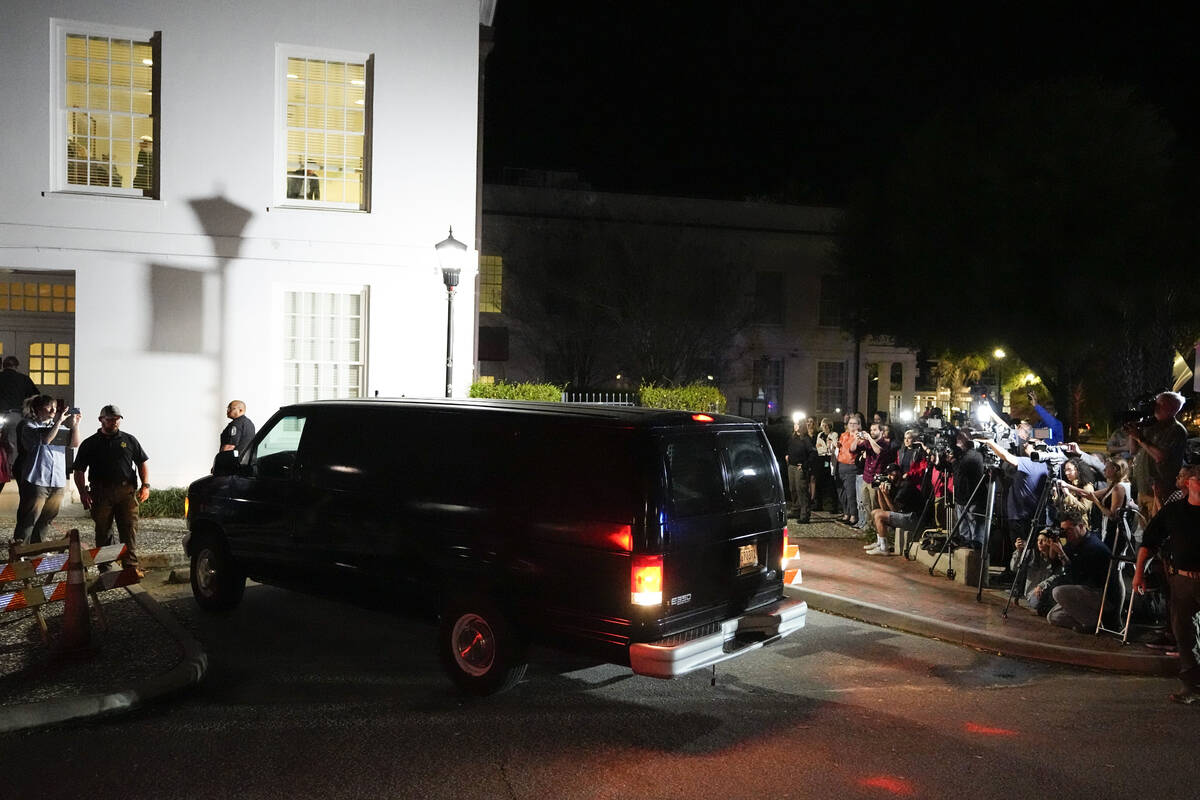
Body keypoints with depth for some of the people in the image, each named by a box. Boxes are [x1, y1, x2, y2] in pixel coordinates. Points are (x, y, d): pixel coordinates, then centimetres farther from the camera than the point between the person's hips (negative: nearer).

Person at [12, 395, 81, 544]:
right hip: (37, 481, -5)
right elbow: (45, 439, -18)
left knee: (47, 518, 13)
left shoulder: (59, 427, 15)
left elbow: (75, 443, 4)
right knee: (28, 520, -7)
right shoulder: (29, 425, 0)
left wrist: (75, 424, -7)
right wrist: (58, 421, -21)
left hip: (57, 481, 5)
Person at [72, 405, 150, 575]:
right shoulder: (90, 444, 10)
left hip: (127, 491, 0)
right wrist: (83, 491, -6)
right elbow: (79, 471, 9)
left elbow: (142, 463, 16)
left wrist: (145, 485, 1)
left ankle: (131, 566, -8)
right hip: (101, 493, 0)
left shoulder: (129, 440, 14)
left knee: (129, 529, -7)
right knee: (103, 531, 4)